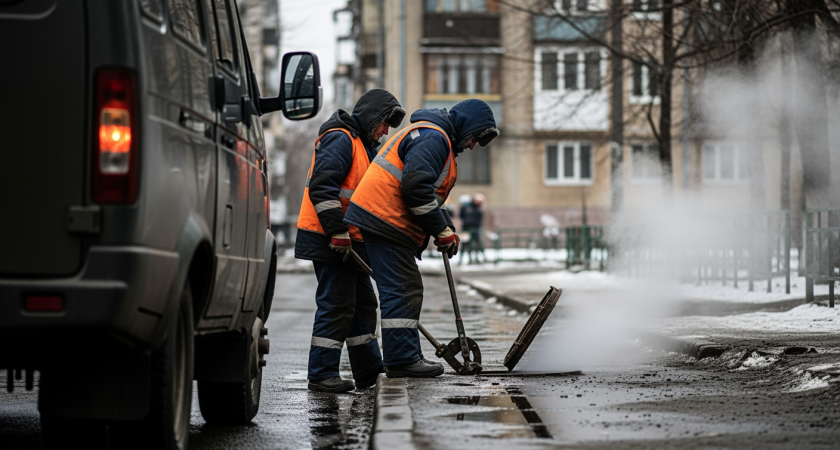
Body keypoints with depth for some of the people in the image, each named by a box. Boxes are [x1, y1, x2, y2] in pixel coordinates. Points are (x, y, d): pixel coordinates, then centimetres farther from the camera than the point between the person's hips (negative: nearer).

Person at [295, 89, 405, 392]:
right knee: (337, 305, -9)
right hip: (329, 241, -11)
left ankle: (369, 371, 21)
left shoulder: (363, 145, 22)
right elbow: (321, 188, -22)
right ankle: (322, 374, -5)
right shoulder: (340, 139, -12)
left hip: (350, 242, 11)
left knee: (363, 303, 13)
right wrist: (339, 233, -24)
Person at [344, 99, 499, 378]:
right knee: (401, 291, -10)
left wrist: (446, 229, 15)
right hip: (385, 221, -11)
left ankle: (406, 358, 17)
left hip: (391, 224, 11)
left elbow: (430, 193, 29)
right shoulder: (433, 137, -13)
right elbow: (415, 187, -23)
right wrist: (442, 231, -16)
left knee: (408, 291, 13)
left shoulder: (438, 140, 24)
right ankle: (402, 360, -9)